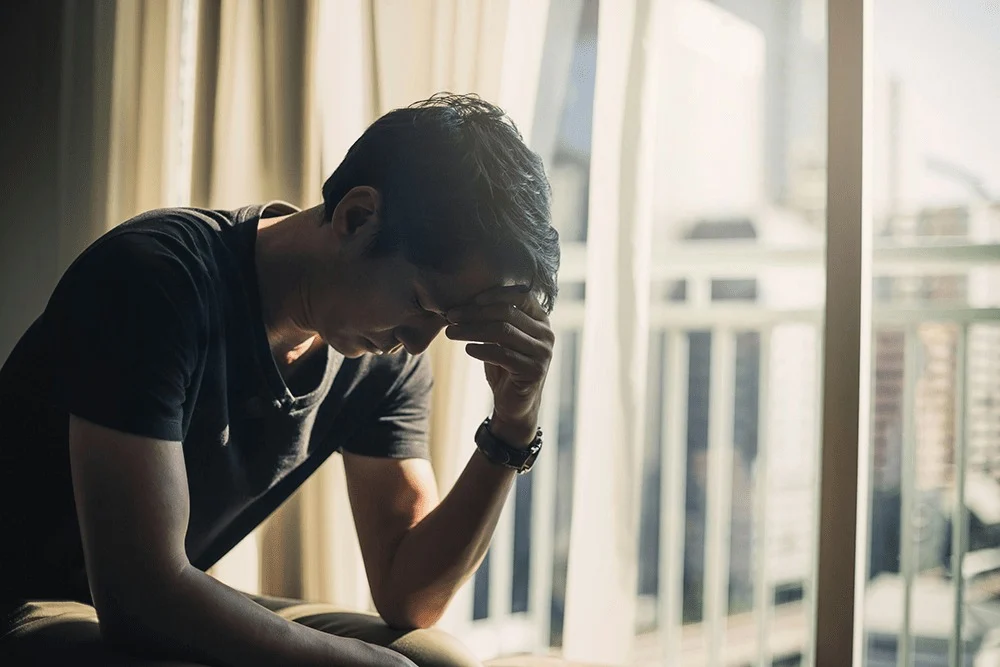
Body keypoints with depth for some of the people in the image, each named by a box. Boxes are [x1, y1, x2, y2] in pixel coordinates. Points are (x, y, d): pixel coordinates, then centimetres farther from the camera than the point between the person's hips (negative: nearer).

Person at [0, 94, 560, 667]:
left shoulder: (387, 362, -5)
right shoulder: (159, 279, -26)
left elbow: (411, 596, -5)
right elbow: (139, 594, -31)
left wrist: (514, 427, -18)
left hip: (172, 616, 6)